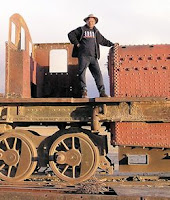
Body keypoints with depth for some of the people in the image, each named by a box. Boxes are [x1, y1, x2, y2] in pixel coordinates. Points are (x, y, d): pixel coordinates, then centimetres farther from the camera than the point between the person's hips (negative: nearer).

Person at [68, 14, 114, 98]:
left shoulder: (96, 32, 22)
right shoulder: (81, 30, 10)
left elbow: (103, 40, 33)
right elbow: (71, 34, 5)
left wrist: (112, 44, 31)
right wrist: (77, 43, -1)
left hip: (93, 57, 3)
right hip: (83, 56, -3)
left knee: (98, 73, -5)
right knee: (82, 73, -8)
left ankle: (102, 92, -4)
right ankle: (84, 91, -4)